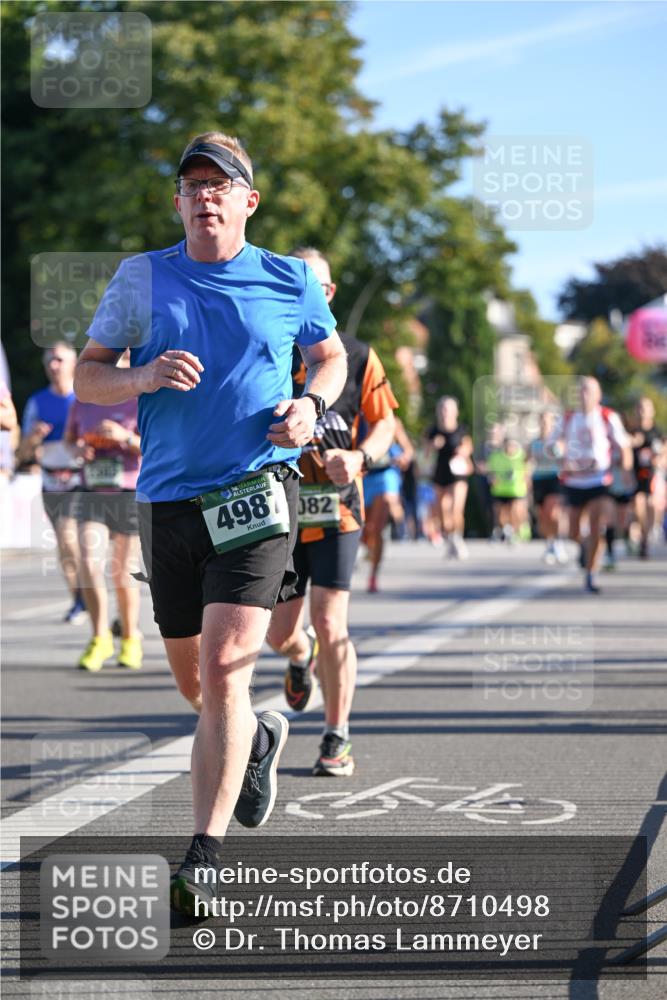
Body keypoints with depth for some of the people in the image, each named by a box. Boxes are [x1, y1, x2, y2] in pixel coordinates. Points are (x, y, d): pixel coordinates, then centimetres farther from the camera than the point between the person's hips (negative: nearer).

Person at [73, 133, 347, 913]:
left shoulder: (291, 283, 4)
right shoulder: (142, 278, 4)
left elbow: (330, 355, 21)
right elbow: (86, 379, 6)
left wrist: (311, 405, 0)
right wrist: (144, 377, -15)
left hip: (257, 494, -3)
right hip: (168, 500, 3)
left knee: (223, 670, -16)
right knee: (193, 683, 14)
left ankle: (202, 859, -14)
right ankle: (258, 737, 49)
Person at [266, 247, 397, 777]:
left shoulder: (357, 356, 1)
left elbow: (384, 421, 6)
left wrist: (360, 457, -14)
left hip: (335, 508, -2)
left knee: (329, 624, -9)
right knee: (278, 631, 3)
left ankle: (337, 738, 5)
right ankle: (301, 657, 42)